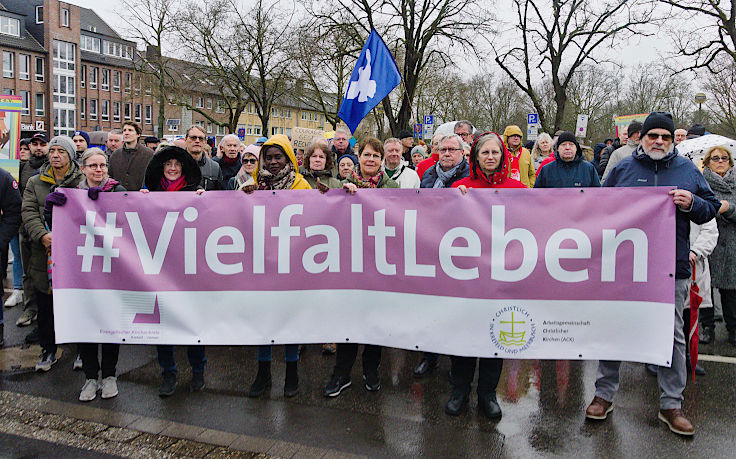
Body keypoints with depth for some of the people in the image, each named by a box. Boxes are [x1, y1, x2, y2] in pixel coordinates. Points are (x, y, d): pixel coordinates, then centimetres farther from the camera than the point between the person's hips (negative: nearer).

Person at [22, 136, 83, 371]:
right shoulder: (35, 183, 11)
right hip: (44, 254, 3)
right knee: (45, 306, 10)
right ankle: (48, 350, 25)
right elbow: (29, 213, 0)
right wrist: (42, 235, -18)